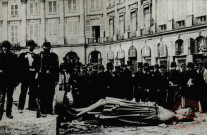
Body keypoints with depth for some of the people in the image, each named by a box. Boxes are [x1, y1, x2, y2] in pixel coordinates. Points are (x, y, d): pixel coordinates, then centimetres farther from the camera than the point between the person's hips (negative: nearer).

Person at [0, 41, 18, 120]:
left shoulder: (14, 56, 7)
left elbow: (16, 69, 7)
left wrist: (16, 80, 3)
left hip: (11, 79, 2)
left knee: (10, 97, 7)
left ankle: (9, 113, 15)